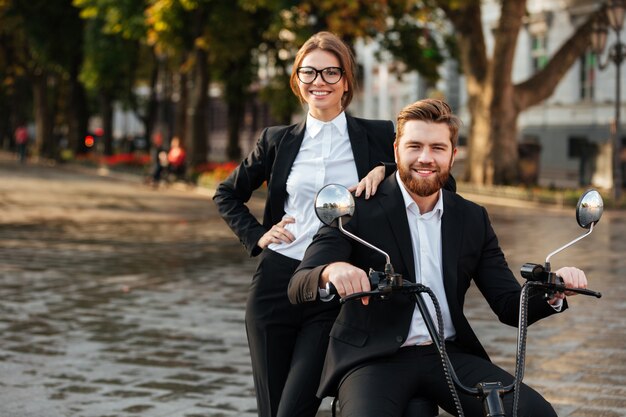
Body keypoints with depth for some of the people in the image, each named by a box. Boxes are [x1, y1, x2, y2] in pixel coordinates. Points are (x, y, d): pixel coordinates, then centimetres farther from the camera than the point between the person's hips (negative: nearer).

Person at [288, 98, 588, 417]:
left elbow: (510, 306, 9)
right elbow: (299, 288, -13)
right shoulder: (358, 208, -3)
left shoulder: (473, 219, 10)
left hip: (448, 355, 4)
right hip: (374, 357, -4)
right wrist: (332, 271, -37)